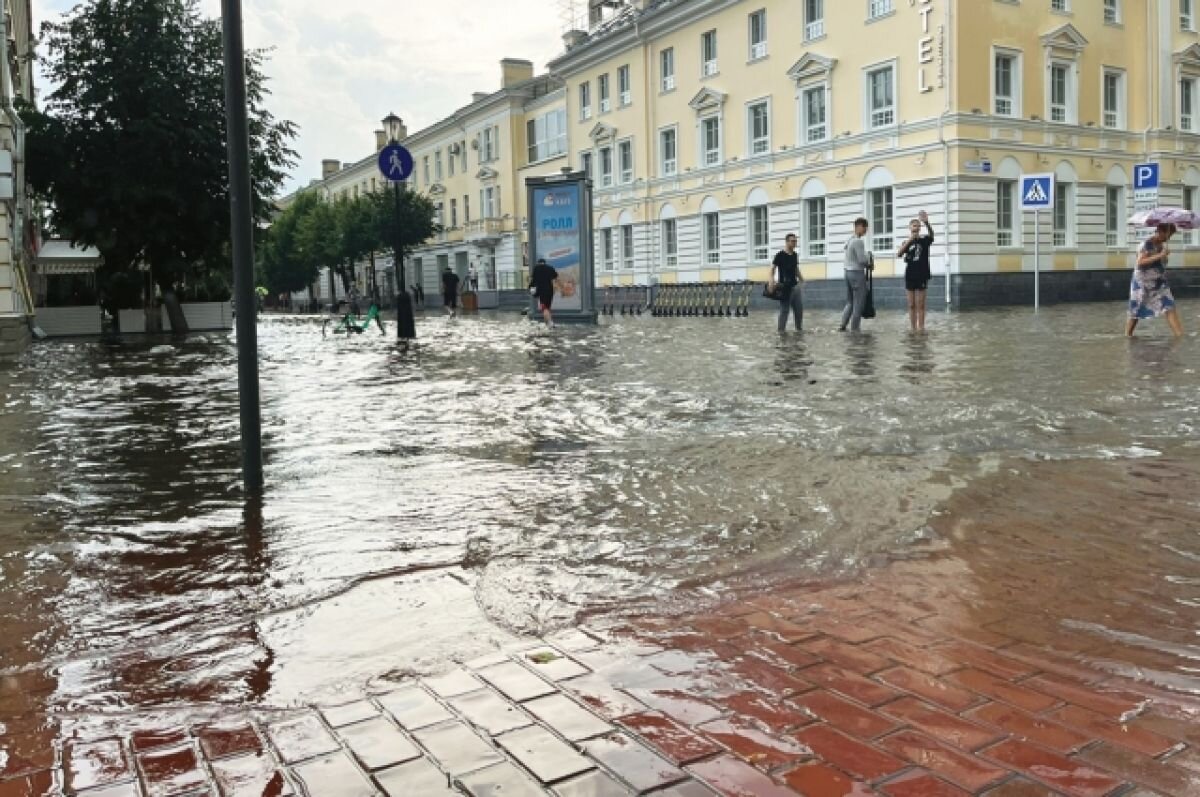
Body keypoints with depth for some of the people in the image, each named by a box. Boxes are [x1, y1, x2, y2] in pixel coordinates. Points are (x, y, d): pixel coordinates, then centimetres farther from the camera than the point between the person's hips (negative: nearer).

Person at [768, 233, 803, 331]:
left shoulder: (794, 255, 11)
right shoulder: (780, 255, -9)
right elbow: (773, 268, -11)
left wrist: (801, 280, 19)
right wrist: (771, 280, -25)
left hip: (795, 286, 7)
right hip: (785, 287, -7)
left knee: (799, 309, 9)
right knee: (784, 310, -4)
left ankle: (799, 329, 19)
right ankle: (781, 330, 4)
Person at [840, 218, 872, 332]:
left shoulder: (849, 240, 14)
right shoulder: (858, 241, -15)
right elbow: (862, 259, -19)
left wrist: (868, 264, 9)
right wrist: (869, 255, 1)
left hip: (848, 272, 9)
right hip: (857, 273, -9)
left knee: (850, 302, 14)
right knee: (858, 303, -1)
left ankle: (843, 326, 8)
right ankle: (854, 328, 1)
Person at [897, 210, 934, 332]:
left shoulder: (924, 240, 0)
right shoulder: (906, 243, 5)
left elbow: (931, 234, -24)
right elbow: (898, 255, -12)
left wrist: (926, 223, -44)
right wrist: (909, 241, -23)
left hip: (922, 275, -2)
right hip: (910, 276, 2)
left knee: (920, 305, 0)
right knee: (912, 305, 5)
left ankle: (921, 328, 2)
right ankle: (913, 328, 10)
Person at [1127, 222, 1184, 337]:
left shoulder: (1162, 245, 8)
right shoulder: (1146, 244, -14)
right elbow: (1140, 262, -25)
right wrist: (1160, 255, -26)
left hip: (1160, 283, 7)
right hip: (1143, 283, -7)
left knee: (1170, 308, -3)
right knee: (1136, 311, 3)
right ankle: (1127, 335, 14)